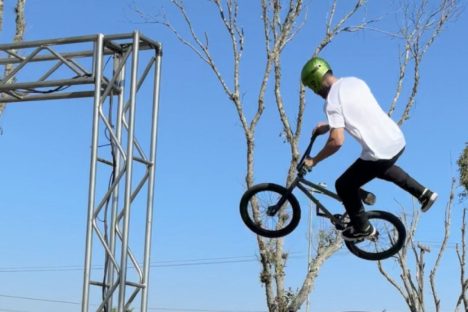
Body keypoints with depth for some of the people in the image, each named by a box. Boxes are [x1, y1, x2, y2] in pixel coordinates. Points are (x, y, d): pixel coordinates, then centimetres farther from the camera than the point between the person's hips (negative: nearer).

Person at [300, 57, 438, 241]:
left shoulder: (332, 102, -14)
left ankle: (362, 228, 28)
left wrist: (314, 161, -7)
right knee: (382, 168, 40)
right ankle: (424, 194, 37)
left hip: (379, 153, -8)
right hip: (398, 141, 8)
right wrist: (328, 126, 28)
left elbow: (337, 141, -20)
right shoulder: (355, 81, 10)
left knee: (344, 186, 13)